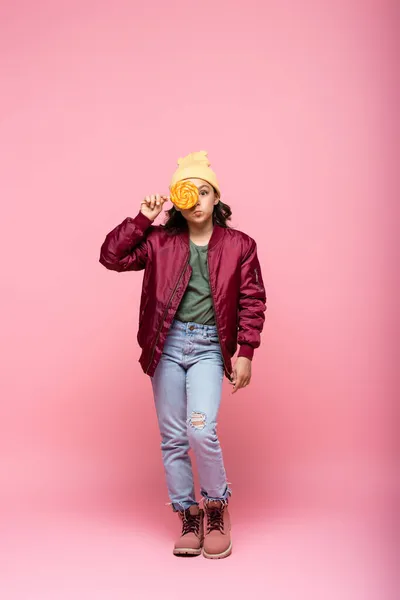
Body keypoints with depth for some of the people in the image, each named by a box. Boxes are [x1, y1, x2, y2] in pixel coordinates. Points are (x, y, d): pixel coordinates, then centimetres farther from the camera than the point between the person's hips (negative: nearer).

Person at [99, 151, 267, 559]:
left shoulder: (239, 245, 3)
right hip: (168, 345, 2)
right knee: (172, 437, 6)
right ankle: (189, 517, 22)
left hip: (209, 347, -2)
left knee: (201, 430, -18)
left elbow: (252, 302, 3)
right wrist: (143, 219, -2)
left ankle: (217, 507, 8)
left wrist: (246, 353, -3)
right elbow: (111, 256, 3)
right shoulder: (161, 241, 6)